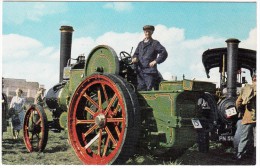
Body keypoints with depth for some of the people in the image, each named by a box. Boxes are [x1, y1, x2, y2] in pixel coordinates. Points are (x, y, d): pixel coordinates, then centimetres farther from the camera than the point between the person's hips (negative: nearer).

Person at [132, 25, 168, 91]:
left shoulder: (155, 43, 3)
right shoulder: (140, 44, 21)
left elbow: (164, 53, -5)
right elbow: (136, 54, 23)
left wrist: (156, 61, -12)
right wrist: (134, 58, 0)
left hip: (150, 72, -5)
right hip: (140, 72, 5)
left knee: (149, 89, -9)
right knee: (140, 89, 2)